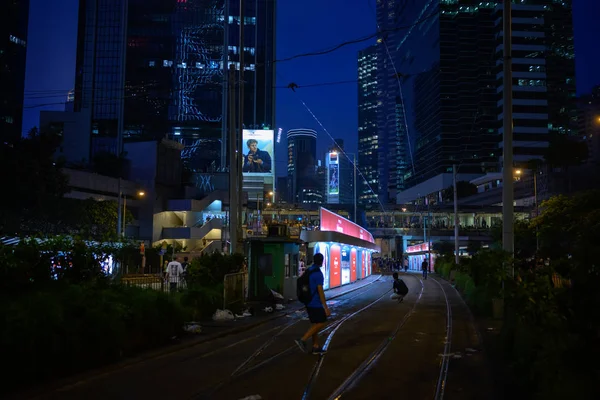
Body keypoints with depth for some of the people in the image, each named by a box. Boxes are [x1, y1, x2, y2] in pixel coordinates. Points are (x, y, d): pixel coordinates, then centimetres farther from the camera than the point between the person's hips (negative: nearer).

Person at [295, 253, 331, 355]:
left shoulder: (308, 271, 9)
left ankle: (316, 347, 16)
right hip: (316, 304, -9)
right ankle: (303, 340, -6)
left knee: (316, 324, 14)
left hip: (309, 303, 9)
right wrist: (326, 307, -20)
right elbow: (320, 291, -22)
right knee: (320, 323, 0)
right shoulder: (318, 273, -19)